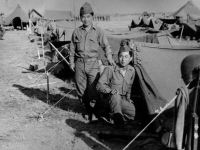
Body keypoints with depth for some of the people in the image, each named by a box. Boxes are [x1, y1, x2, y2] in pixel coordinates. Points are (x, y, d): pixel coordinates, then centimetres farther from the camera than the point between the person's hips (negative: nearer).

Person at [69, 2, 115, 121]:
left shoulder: (98, 31, 0)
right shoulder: (76, 32, 5)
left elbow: (106, 46, -1)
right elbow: (72, 49, 12)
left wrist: (110, 58, -15)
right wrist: (72, 62, 9)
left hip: (93, 64, -2)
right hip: (80, 63, 3)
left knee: (93, 89, -11)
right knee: (82, 90, 6)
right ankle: (88, 110, 23)